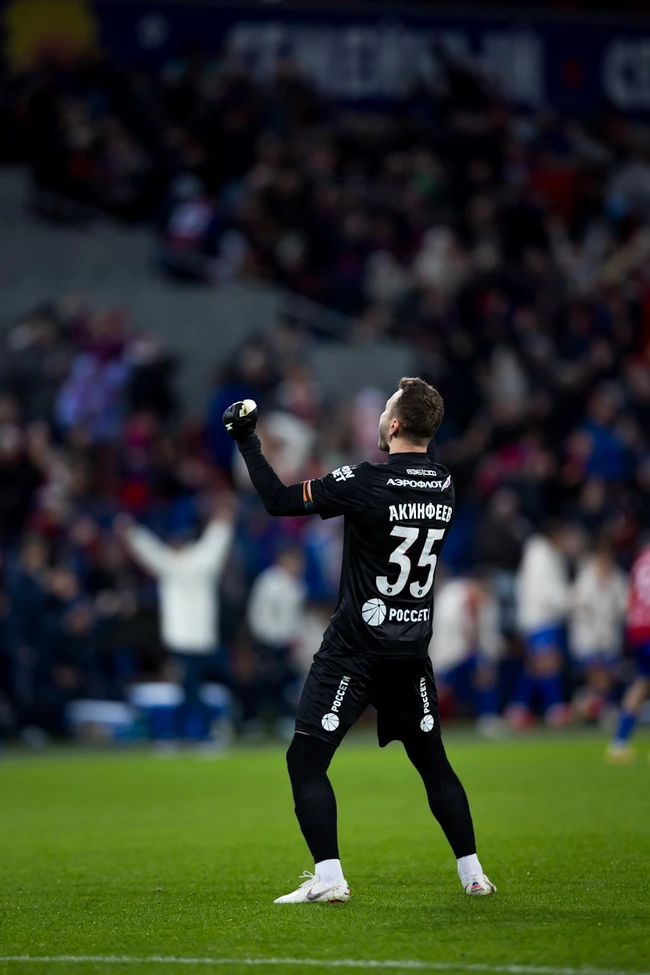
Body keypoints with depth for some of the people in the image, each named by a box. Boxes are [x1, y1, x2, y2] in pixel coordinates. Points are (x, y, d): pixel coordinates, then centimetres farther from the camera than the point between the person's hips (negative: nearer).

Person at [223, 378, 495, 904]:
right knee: (433, 762, 16)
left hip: (356, 648, -6)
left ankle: (329, 877, -10)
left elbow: (279, 500, -11)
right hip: (413, 651, 6)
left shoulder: (367, 482, -16)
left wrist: (246, 440, -2)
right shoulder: (444, 486, 2)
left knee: (306, 760, -2)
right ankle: (473, 874, 16)